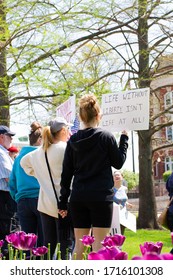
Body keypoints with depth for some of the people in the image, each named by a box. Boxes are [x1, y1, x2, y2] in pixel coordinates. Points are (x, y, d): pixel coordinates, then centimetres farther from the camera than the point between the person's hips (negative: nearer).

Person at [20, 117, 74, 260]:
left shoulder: (41, 151, 12)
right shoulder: (66, 148, -11)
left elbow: (24, 161, 27)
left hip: (45, 203, 7)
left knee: (48, 243, 12)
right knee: (66, 243, -5)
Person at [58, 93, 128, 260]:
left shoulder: (73, 140, 6)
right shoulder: (106, 137, -6)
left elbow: (66, 173, 8)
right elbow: (119, 162, 4)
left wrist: (63, 202, 13)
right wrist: (124, 139, 14)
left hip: (78, 197, 4)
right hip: (101, 196, -4)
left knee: (79, 244, 9)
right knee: (99, 244, -1)